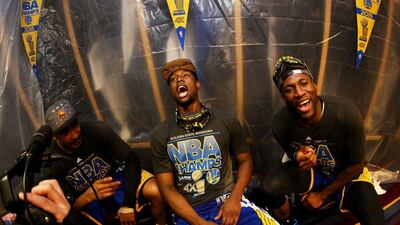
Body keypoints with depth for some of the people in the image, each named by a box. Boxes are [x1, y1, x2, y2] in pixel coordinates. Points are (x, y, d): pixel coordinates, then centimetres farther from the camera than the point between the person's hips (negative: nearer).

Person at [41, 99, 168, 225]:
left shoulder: (96, 129, -22)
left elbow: (131, 160, -16)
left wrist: (128, 205, -22)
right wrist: (90, 195, -36)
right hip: (86, 201, 1)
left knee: (157, 190, -28)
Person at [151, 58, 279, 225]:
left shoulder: (226, 121, 2)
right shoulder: (161, 134, 1)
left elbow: (245, 160, 11)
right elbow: (167, 188, -1)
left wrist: (235, 198, -6)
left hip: (227, 201, 1)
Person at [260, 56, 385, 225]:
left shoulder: (347, 113, -30)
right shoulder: (280, 122, -25)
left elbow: (356, 165, -15)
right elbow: (291, 153, -3)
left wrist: (322, 194, -10)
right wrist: (298, 157, -29)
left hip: (348, 174, -1)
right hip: (311, 170, 2)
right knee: (269, 185, -24)